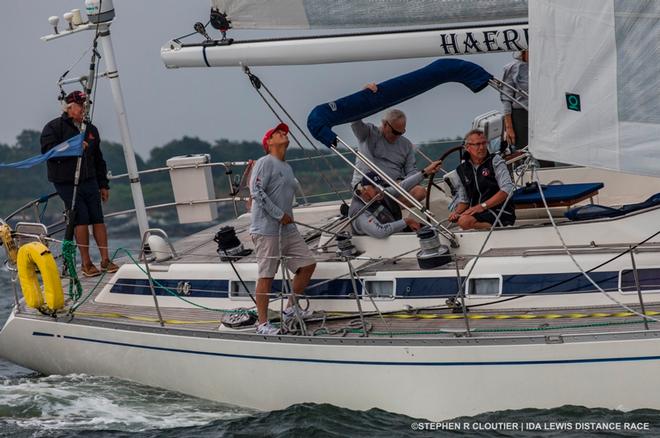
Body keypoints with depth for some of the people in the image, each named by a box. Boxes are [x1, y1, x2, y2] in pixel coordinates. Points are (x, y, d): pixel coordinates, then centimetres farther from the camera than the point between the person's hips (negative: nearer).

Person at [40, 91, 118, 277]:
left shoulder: (90, 129, 17)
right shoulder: (54, 127, -1)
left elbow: (98, 159, 22)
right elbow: (48, 150, -15)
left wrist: (103, 184, 18)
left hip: (89, 181, 5)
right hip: (67, 183, -5)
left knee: (98, 219, 0)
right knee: (81, 219, -9)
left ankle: (105, 260, 5)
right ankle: (86, 263, -2)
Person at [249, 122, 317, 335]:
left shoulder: (288, 168, 19)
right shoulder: (265, 163, -8)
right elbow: (257, 192, -17)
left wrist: (289, 218, 16)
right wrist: (280, 215, -17)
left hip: (288, 228, 9)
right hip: (266, 229, -9)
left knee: (308, 263, 7)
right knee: (266, 275, -6)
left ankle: (290, 309, 19)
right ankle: (262, 323, -2)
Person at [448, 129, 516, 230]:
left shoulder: (495, 161, 1)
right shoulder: (462, 170, 14)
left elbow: (507, 189, -12)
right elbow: (463, 200, 21)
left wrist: (483, 206, -18)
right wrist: (457, 212, -3)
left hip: (501, 214, -5)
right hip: (477, 213, 5)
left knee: (465, 221, -30)